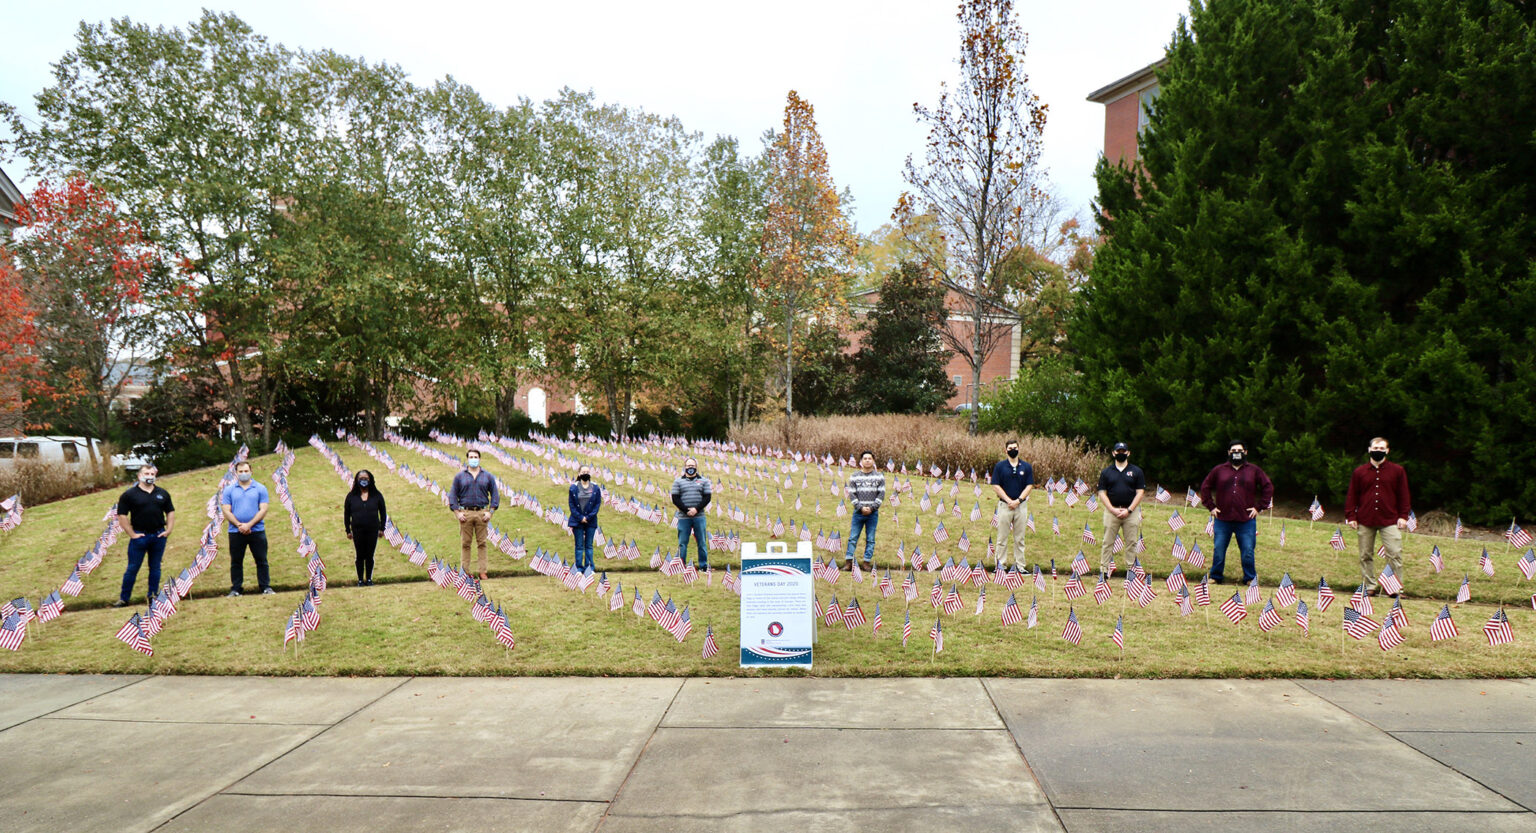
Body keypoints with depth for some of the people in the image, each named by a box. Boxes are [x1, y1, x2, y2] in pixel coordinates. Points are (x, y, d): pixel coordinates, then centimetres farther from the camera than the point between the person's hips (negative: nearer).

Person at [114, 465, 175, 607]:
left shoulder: (163, 494, 9)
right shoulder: (129, 494, -3)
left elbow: (170, 512, 16)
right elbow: (122, 516, -5)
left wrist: (169, 530, 4)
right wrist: (132, 534, -9)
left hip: (159, 536, 3)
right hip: (139, 536, -3)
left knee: (155, 567, 9)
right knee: (132, 568, 0)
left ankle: (152, 597, 17)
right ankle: (123, 599, 8)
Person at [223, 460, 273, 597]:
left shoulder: (260, 488, 4)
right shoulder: (229, 490, 7)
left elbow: (263, 510, -3)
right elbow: (226, 511, 1)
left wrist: (249, 525, -13)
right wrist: (239, 525, -13)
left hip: (257, 530, -1)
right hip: (235, 532, 1)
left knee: (261, 560, 1)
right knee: (236, 561, 7)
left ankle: (266, 587, 6)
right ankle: (235, 589, 15)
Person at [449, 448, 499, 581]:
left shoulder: (487, 476, 10)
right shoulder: (459, 476, 8)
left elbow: (495, 495, 10)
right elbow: (452, 495, 7)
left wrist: (491, 511, -1)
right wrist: (457, 512, -3)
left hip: (482, 513, 1)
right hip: (465, 513, 0)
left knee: (482, 543, 1)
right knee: (465, 544, 1)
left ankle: (482, 571, 6)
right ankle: (464, 572, 6)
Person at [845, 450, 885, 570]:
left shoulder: (879, 477, 5)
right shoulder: (854, 477, 5)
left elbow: (881, 494, 0)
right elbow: (851, 494, 0)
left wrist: (871, 508, -10)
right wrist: (861, 508, -11)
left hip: (873, 513, 0)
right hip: (858, 512, 0)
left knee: (870, 539, 3)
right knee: (852, 538, -2)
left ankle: (867, 562, 9)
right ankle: (849, 562, 1)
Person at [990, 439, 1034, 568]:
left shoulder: (1026, 467, 4)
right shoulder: (1000, 466, -1)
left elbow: (1029, 486, 2)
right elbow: (996, 486, -3)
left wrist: (1018, 500, -10)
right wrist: (1009, 500, -11)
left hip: (1021, 506, 2)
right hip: (1004, 505, -1)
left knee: (1019, 538, 7)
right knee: (1002, 537, 2)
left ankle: (1020, 565, 13)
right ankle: (1001, 563, 10)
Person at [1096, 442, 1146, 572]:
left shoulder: (1136, 471, 7)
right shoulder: (1106, 472, 8)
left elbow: (1140, 492, 2)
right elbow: (1102, 493, 4)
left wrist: (1129, 510, -9)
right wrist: (1113, 509, -9)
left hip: (1131, 511, 0)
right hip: (1111, 510, 0)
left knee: (1132, 542, 1)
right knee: (1107, 542, 0)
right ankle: (1103, 569, 3)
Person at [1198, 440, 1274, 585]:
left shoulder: (1254, 471, 6)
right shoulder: (1219, 470, 6)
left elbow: (1268, 488, 10)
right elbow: (1205, 487, 13)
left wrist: (1259, 507, 3)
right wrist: (1211, 506, 5)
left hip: (1246, 520, -1)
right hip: (1222, 520, 1)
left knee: (1248, 552, 1)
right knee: (1218, 551, 4)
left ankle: (1250, 578, 15)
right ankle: (1215, 577, 16)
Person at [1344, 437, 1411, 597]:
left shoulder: (1397, 471, 7)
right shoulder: (1359, 472, 9)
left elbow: (1403, 495, 8)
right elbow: (1352, 496, 9)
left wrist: (1403, 516, 1)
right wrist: (1351, 516, 2)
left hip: (1390, 521, -1)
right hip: (1365, 521, 1)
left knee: (1395, 554, -8)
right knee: (1366, 555, 5)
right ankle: (1369, 586, 14)